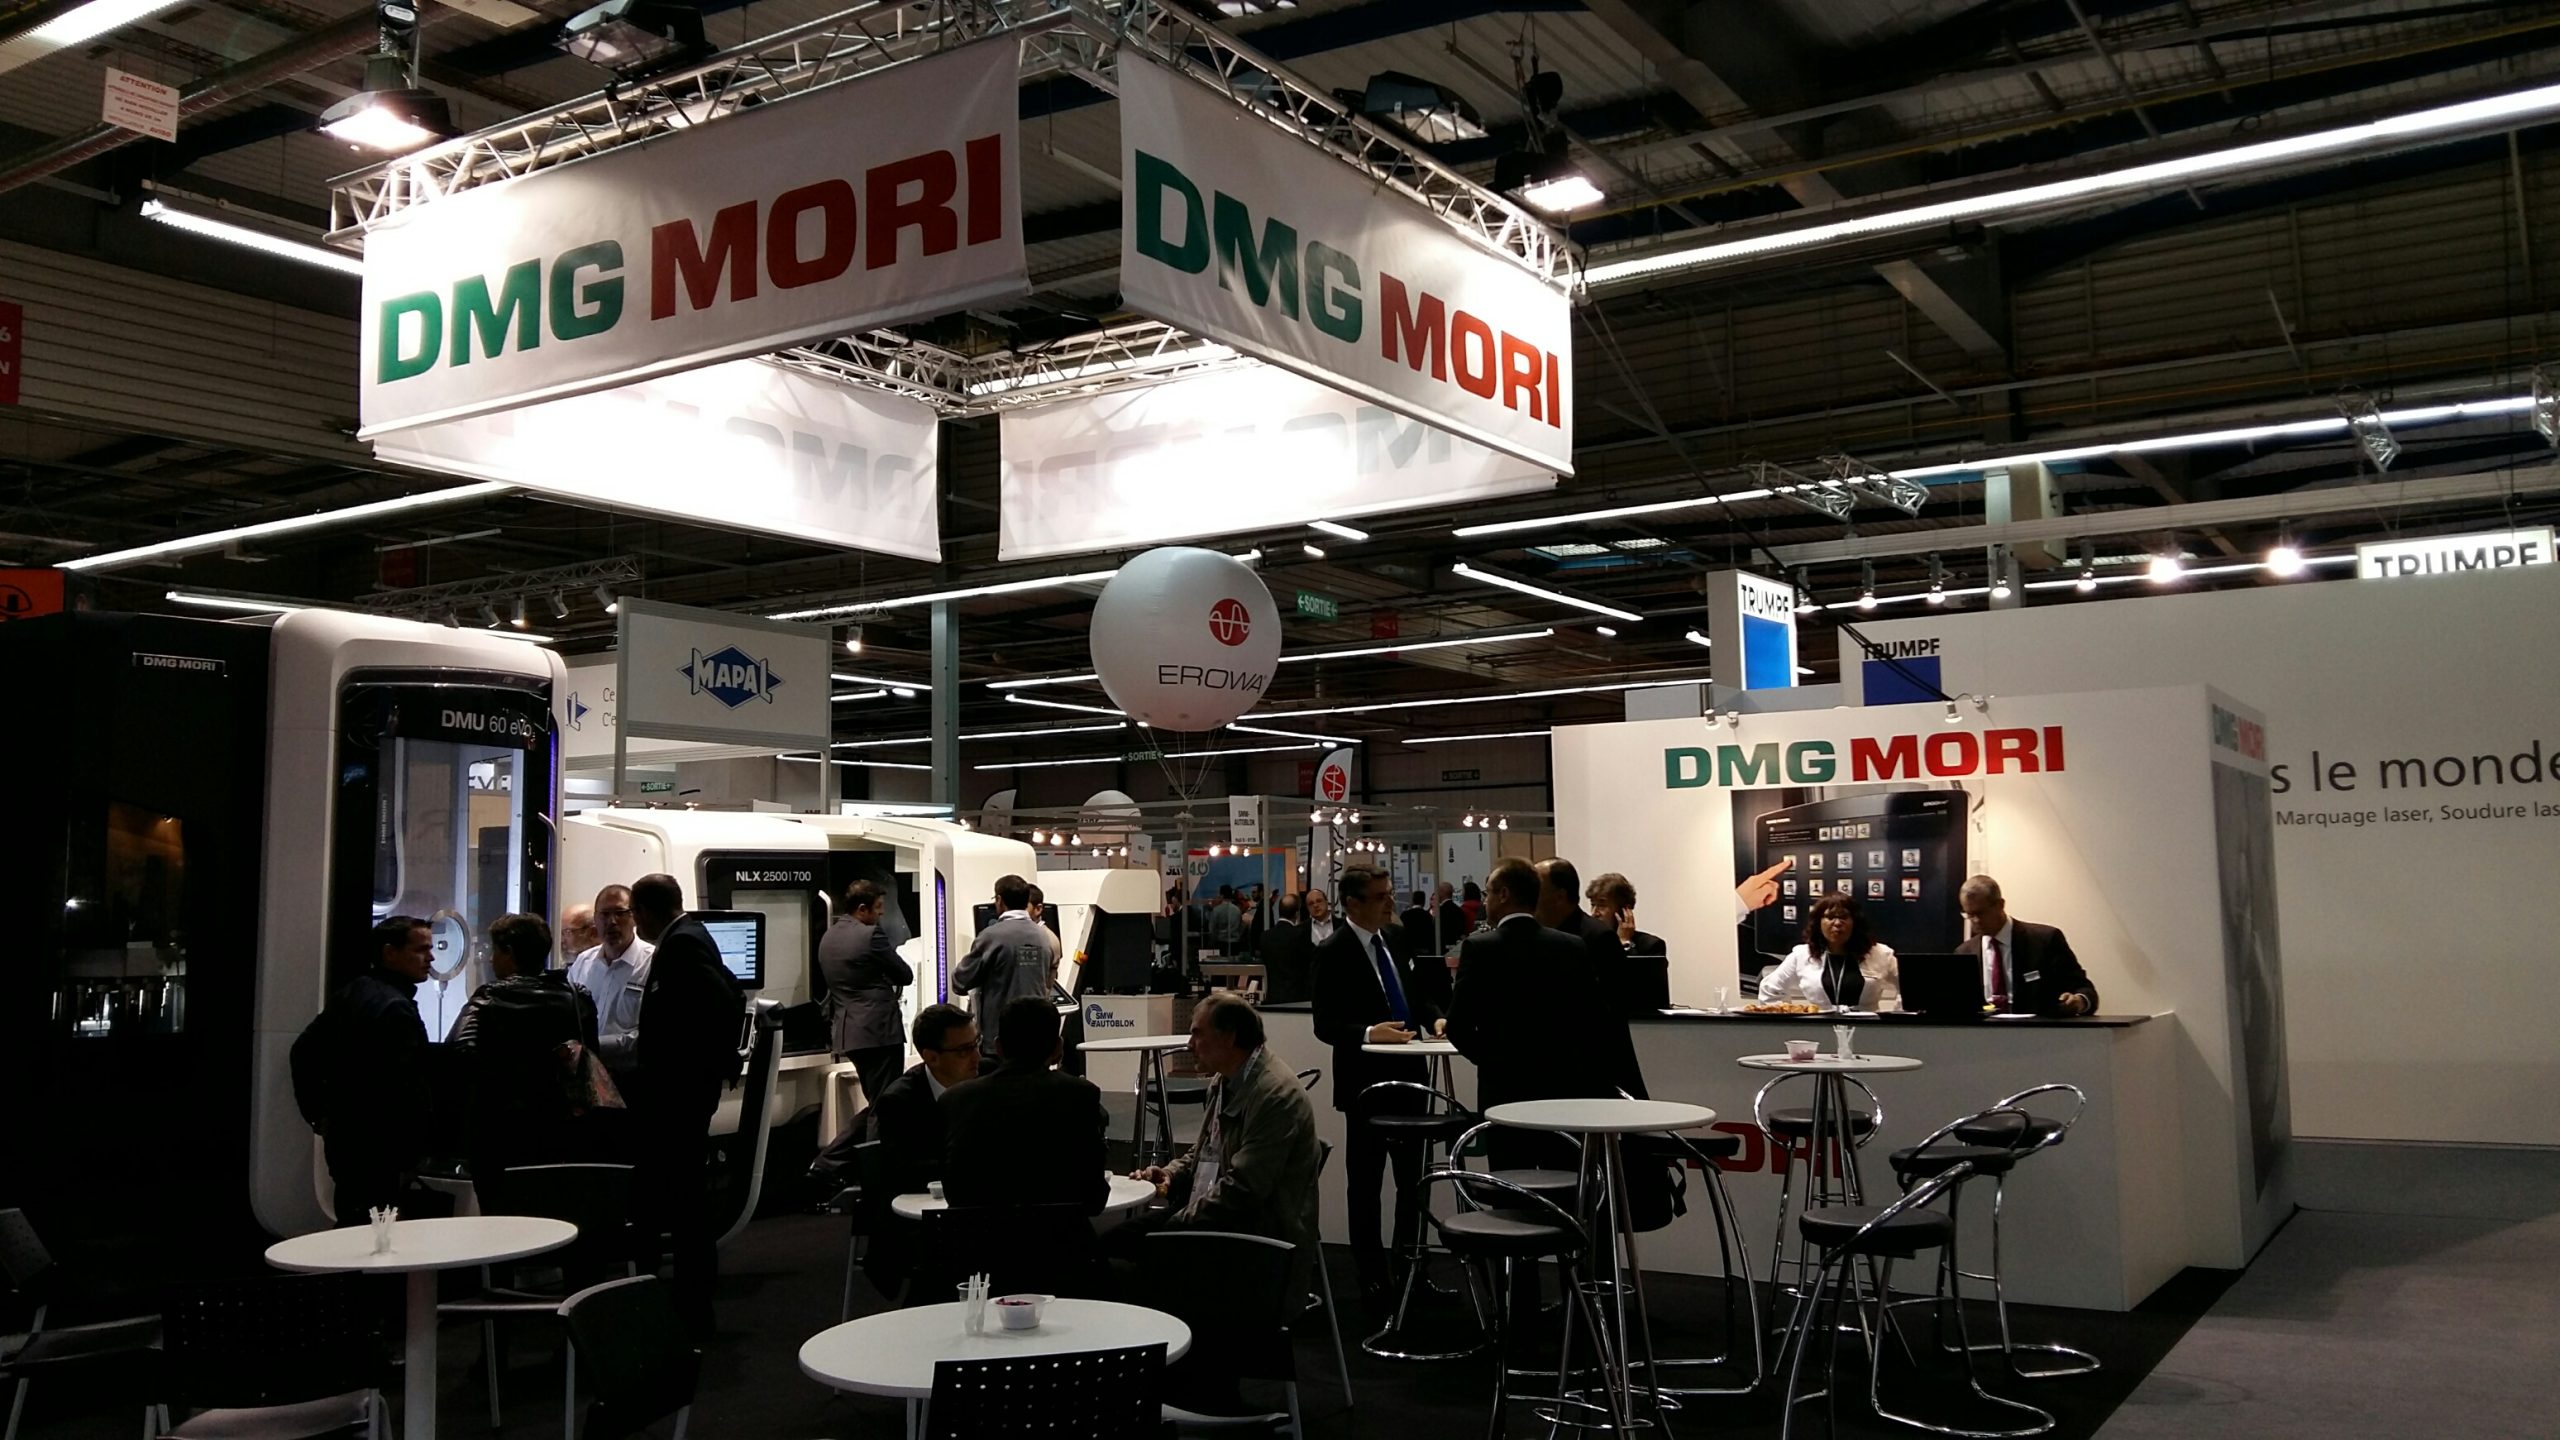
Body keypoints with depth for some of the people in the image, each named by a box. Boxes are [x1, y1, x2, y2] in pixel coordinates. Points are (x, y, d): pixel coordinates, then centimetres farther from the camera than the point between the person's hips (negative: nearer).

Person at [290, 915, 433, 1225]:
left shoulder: (348, 994, 12)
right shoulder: (396, 1007, -18)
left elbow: (304, 1050, 20)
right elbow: (404, 1086, -23)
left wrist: (318, 1115, 21)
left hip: (342, 1139, 10)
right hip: (382, 1152, -10)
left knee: (350, 1225, 16)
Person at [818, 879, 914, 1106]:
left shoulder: (827, 937, 11)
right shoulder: (871, 934, -13)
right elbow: (906, 976, -7)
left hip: (847, 1032, 8)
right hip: (878, 1031, -8)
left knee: (876, 1102, 15)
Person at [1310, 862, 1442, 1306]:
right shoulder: (1333, 953, -12)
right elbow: (1325, 1026, -14)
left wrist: (1435, 1020, 0)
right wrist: (1367, 1033, -30)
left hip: (1408, 1075, 7)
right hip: (1365, 1081, -6)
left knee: (1414, 1178, 12)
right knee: (1365, 1183, 6)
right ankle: (1372, 1279, 16)